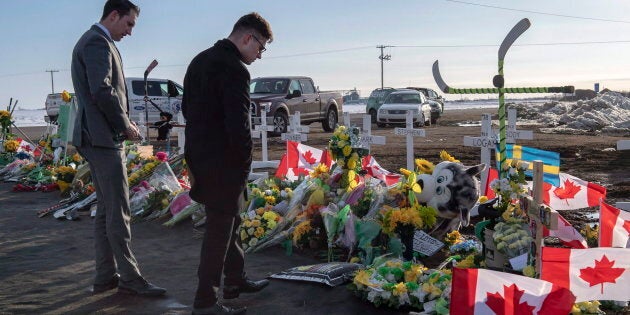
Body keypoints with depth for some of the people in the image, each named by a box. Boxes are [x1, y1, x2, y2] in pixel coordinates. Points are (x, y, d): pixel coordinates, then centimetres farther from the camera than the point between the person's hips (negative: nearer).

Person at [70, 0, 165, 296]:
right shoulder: (99, 42, -12)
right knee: (118, 211, -6)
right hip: (104, 138, -11)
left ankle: (105, 276, 18)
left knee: (105, 210, 13)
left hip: (95, 138, 11)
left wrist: (122, 123, 12)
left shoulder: (92, 41, 20)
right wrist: (125, 125, -11)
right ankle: (129, 277, 0)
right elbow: (102, 91, -23)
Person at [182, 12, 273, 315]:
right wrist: (243, 164, -9)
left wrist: (200, 145, 17)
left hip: (197, 156, 10)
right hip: (222, 164, -10)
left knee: (227, 221, 22)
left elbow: (188, 108, 17)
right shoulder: (235, 70, -19)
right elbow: (239, 126, -23)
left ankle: (235, 279, 36)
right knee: (219, 230, 0)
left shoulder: (200, 61, 11)